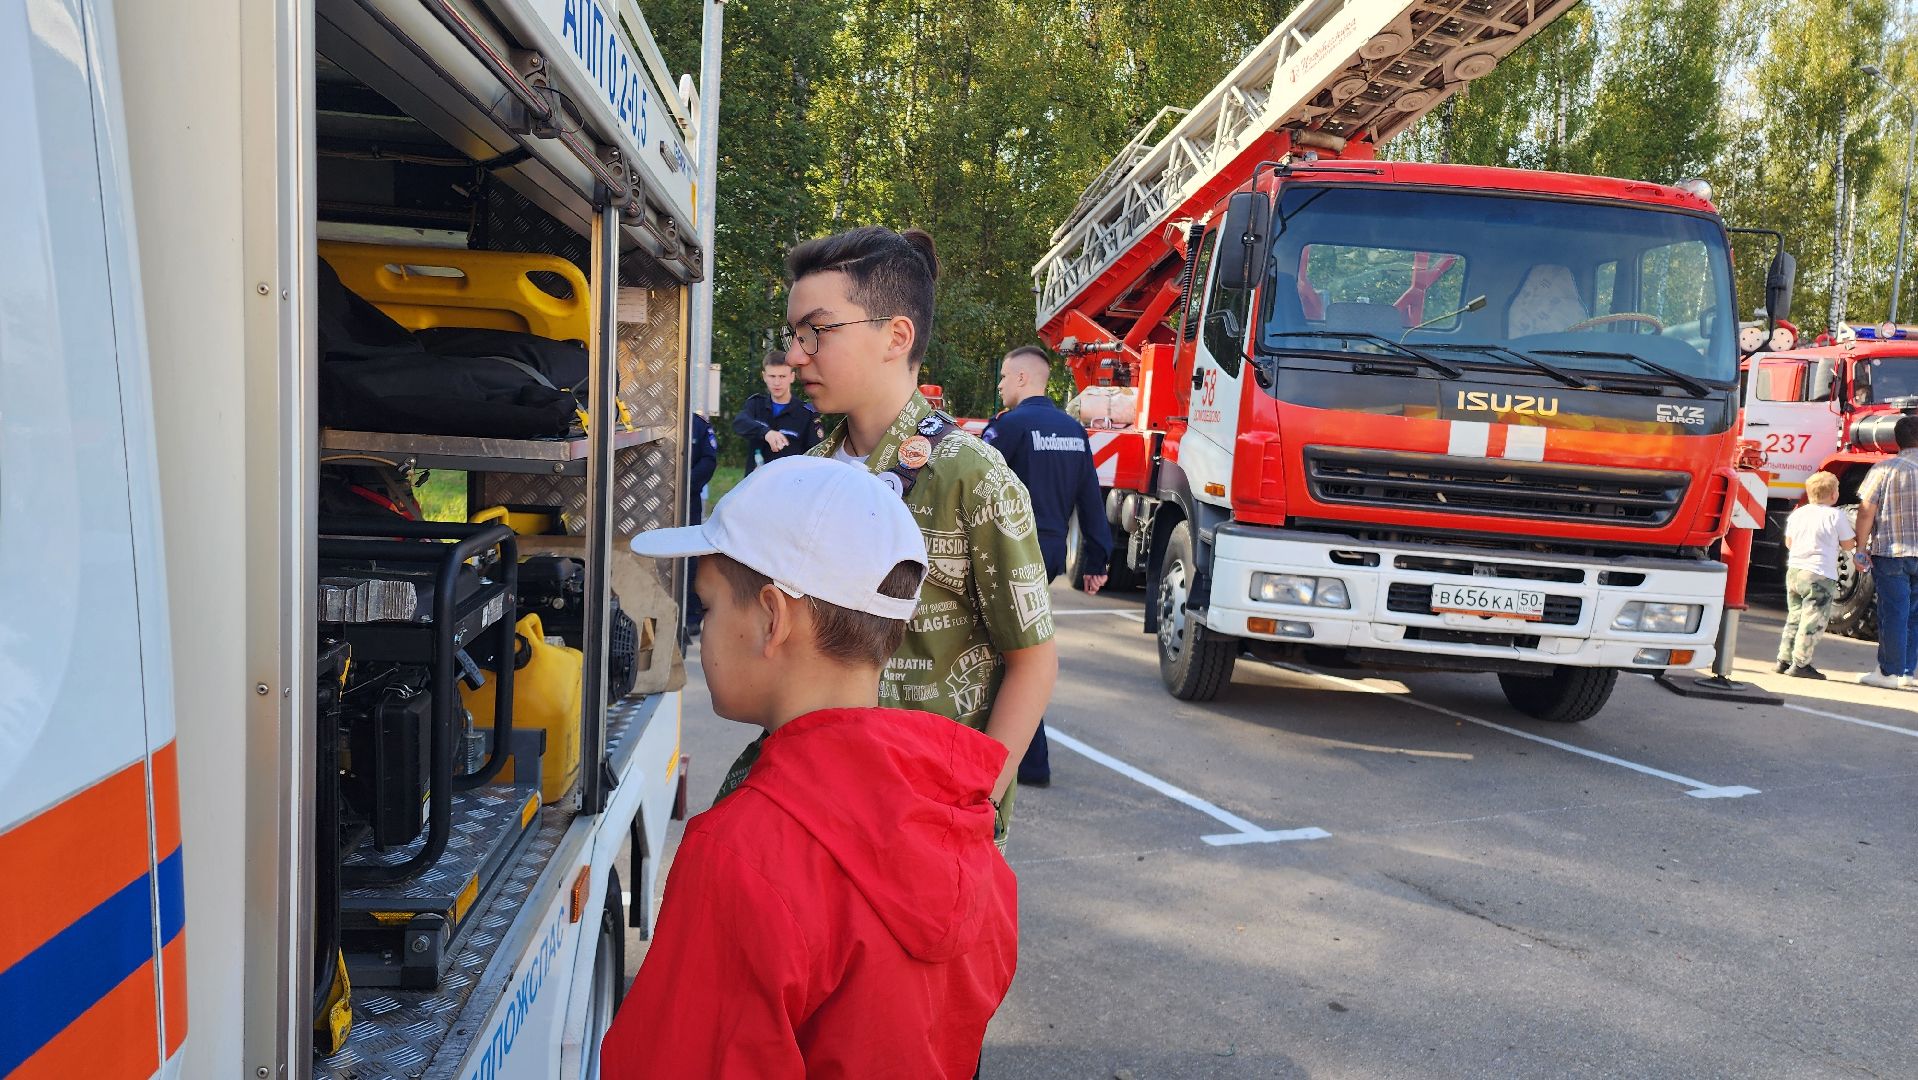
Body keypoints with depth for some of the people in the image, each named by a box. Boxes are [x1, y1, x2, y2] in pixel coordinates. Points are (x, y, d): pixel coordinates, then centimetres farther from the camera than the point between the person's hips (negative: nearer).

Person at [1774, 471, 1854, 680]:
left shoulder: (1797, 514, 8)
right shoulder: (1836, 516, -8)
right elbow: (1848, 545, -2)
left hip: (1794, 571, 6)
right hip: (1819, 576, -6)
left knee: (1794, 617, 16)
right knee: (1813, 622, -1)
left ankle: (1784, 659, 17)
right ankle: (1800, 664, -2)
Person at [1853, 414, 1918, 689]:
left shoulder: (1884, 469, -6)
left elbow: (1866, 512, -9)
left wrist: (1861, 549, -4)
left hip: (1890, 551, -3)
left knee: (1893, 613, 2)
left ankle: (1890, 672, 7)